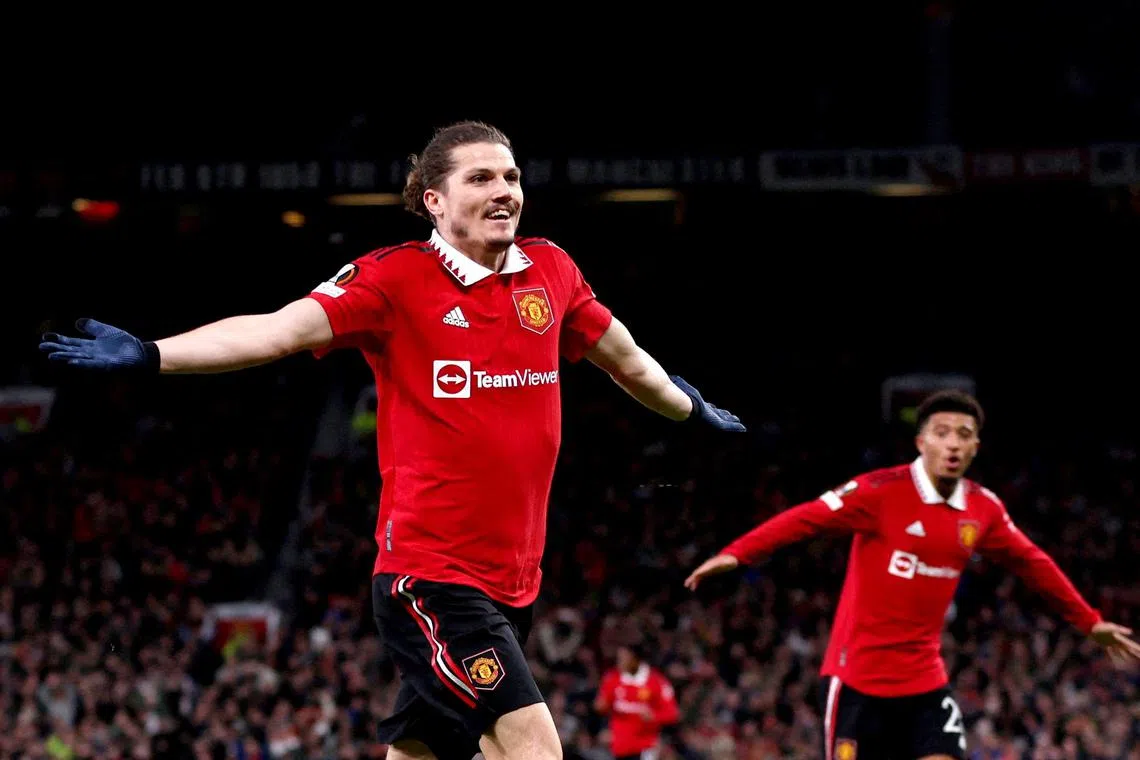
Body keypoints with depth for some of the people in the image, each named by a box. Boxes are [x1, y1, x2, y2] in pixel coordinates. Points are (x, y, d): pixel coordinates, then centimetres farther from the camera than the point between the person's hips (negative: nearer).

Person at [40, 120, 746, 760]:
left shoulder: (551, 271, 8)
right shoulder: (393, 278, -8)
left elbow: (624, 357, 27)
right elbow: (279, 330, -18)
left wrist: (696, 411, 42)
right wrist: (150, 354, -31)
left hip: (514, 578, 6)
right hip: (429, 571, -6)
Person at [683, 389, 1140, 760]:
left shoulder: (983, 509, 3)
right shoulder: (882, 491, -13)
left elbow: (1031, 563, 17)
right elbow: (805, 519, -17)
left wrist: (1089, 622, 24)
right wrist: (735, 555, -28)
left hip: (925, 681, 4)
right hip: (857, 675, -4)